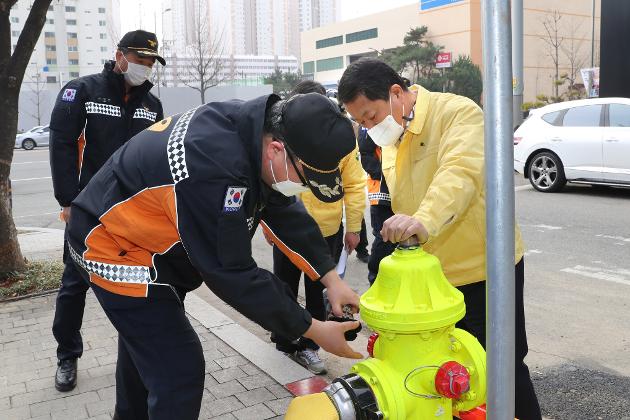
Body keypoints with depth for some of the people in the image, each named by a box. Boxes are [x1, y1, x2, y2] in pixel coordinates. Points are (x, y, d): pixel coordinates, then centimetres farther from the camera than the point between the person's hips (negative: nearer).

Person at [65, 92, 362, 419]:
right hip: (113, 245, -9)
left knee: (144, 340, 28)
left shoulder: (257, 126, -12)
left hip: (139, 234, 10)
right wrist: (312, 330, -24)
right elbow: (232, 273, -32)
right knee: (179, 369, -10)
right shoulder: (214, 167, -39)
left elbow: (283, 212, -2)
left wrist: (330, 277, -8)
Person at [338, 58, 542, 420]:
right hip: (430, 276, 7)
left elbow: (461, 172, -36)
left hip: (483, 269, -7)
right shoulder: (389, 141, 8)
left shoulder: (456, 111, -17)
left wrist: (425, 220, -51)